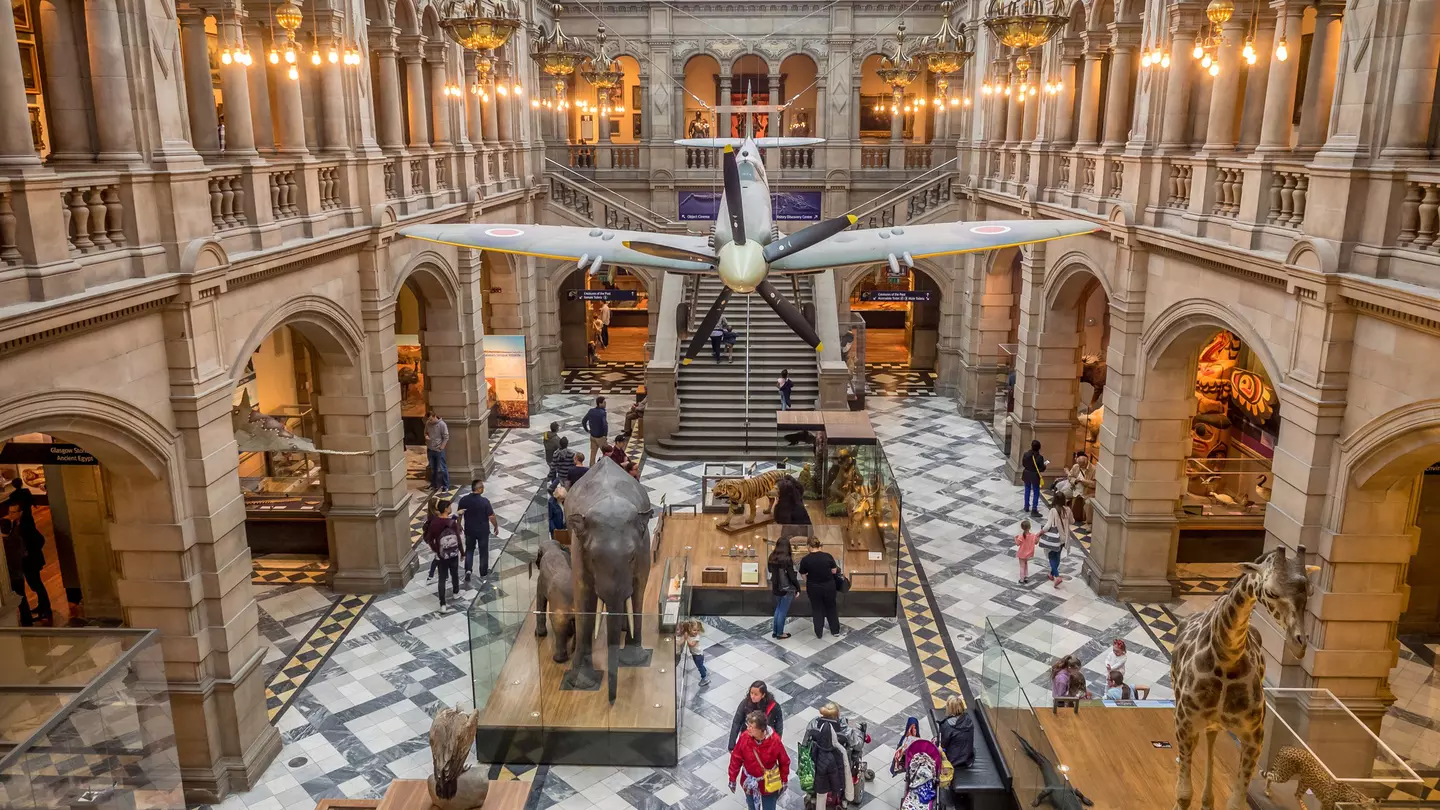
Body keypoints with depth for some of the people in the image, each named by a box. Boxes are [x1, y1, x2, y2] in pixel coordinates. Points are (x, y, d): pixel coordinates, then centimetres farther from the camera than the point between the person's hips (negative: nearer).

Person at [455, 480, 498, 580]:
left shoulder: (463, 499, -12)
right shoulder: (484, 501, -22)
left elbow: (459, 514, 0)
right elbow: (491, 517, -17)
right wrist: (496, 527, 0)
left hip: (469, 530, 3)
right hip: (483, 530, -3)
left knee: (469, 549, 21)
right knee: (483, 551, 15)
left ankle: (468, 570, 6)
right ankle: (484, 572, 29)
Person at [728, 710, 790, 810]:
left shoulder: (775, 741, -27)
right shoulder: (744, 737, -23)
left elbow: (784, 762, -11)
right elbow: (736, 758, -8)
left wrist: (784, 780, -1)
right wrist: (732, 779, -1)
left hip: (769, 784, -2)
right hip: (750, 784, 2)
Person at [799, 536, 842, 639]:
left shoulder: (805, 559, -12)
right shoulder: (827, 556, -9)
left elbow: (803, 575, -3)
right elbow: (834, 571, -3)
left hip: (814, 588, -1)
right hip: (829, 586, 1)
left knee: (817, 609, 13)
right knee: (831, 607, 17)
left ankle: (819, 633, 19)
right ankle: (835, 630, 26)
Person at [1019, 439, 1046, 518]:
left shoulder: (1026, 455, -11)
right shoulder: (1040, 457, -22)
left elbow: (1023, 464, 1)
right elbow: (1042, 469, -16)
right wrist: (1044, 466, 5)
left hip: (1027, 475, 4)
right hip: (1035, 476, -4)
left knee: (1027, 491, 21)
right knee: (1036, 493, 6)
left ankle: (1027, 507, 33)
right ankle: (1034, 510, 4)